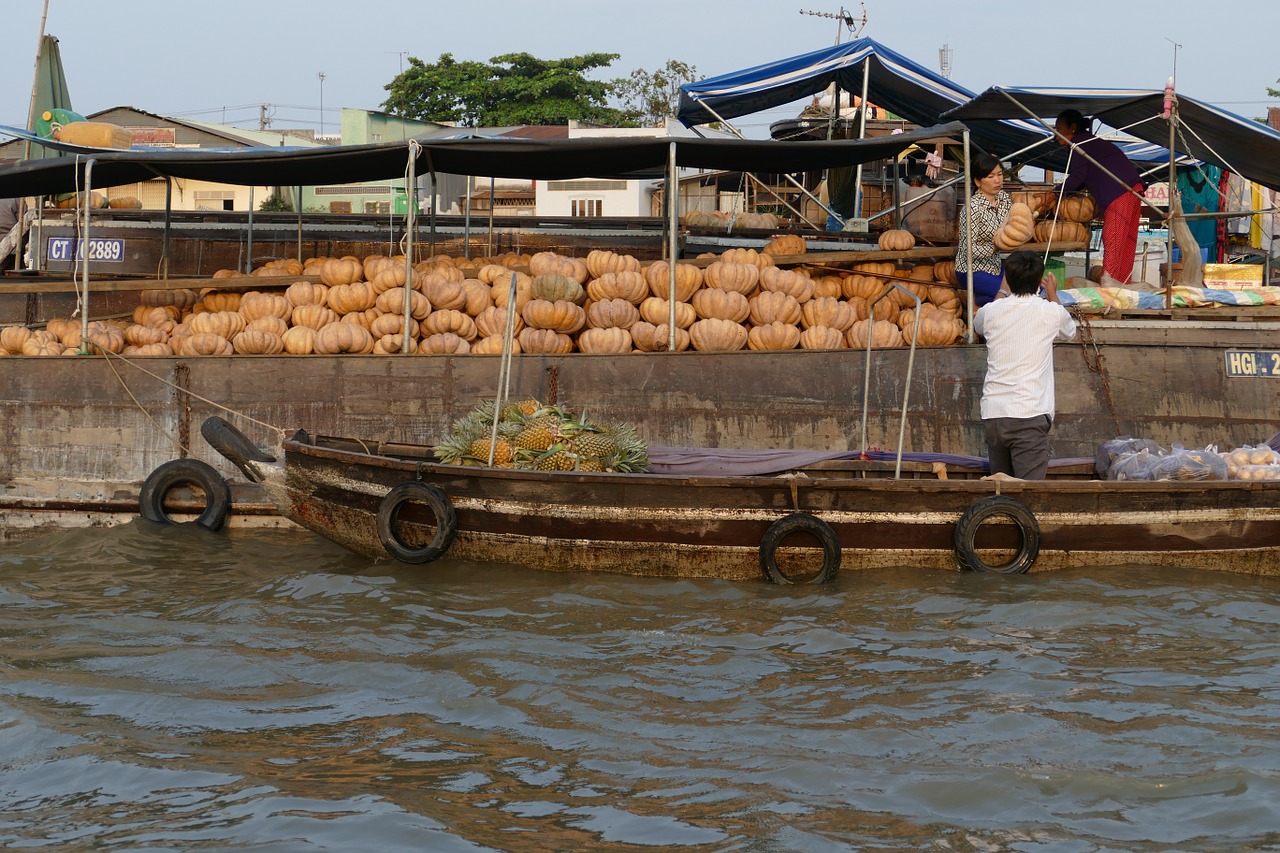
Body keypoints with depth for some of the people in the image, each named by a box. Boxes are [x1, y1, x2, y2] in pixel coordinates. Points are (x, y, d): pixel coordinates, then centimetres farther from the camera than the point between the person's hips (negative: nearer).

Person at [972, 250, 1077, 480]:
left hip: (992, 412, 4)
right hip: (1029, 415, -4)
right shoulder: (1050, 311, -1)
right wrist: (1053, 295, 37)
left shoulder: (991, 311, 6)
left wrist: (1001, 296, 46)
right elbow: (1069, 332, 23)